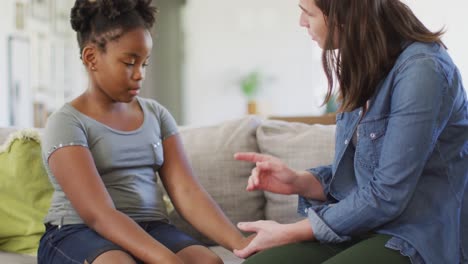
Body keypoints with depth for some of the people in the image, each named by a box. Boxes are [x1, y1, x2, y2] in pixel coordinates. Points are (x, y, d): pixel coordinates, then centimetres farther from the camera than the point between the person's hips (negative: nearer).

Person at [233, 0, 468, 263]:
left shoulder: (421, 70, -18)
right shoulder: (364, 67, 8)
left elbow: (386, 197, -19)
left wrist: (290, 233, -11)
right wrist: (299, 182, -5)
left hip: (421, 239, -7)